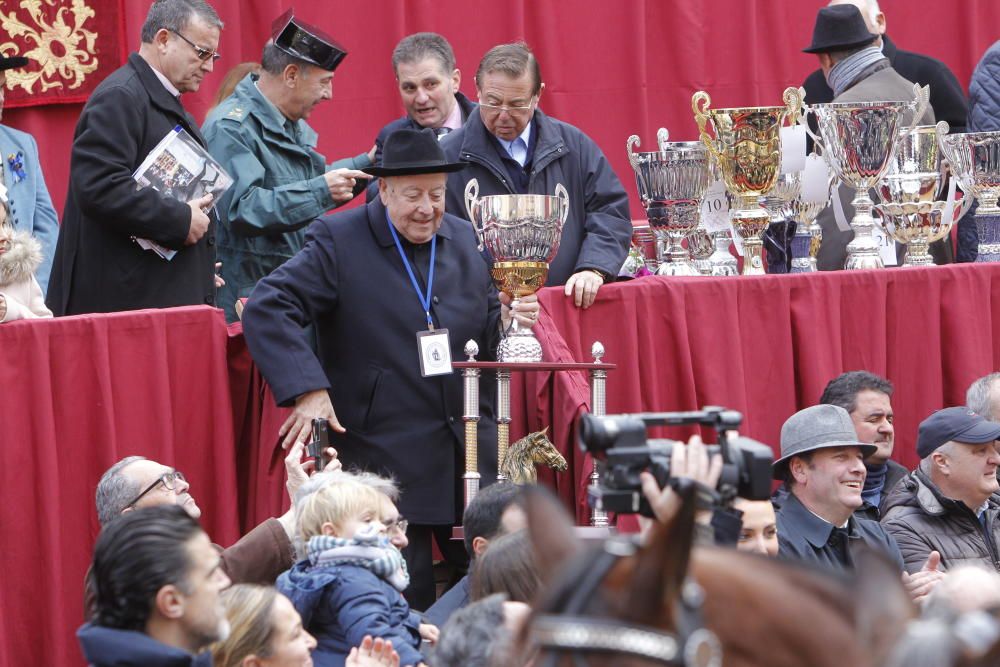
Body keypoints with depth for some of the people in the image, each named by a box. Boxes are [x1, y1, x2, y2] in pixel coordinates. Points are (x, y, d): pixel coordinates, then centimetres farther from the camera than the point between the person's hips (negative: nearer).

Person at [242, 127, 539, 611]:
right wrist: (307, 388, -22)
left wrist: (507, 323, -6)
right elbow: (267, 308, -12)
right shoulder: (339, 241, -5)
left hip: (473, 459, 5)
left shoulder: (465, 240, 11)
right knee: (405, 603, -3)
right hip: (386, 458, -5)